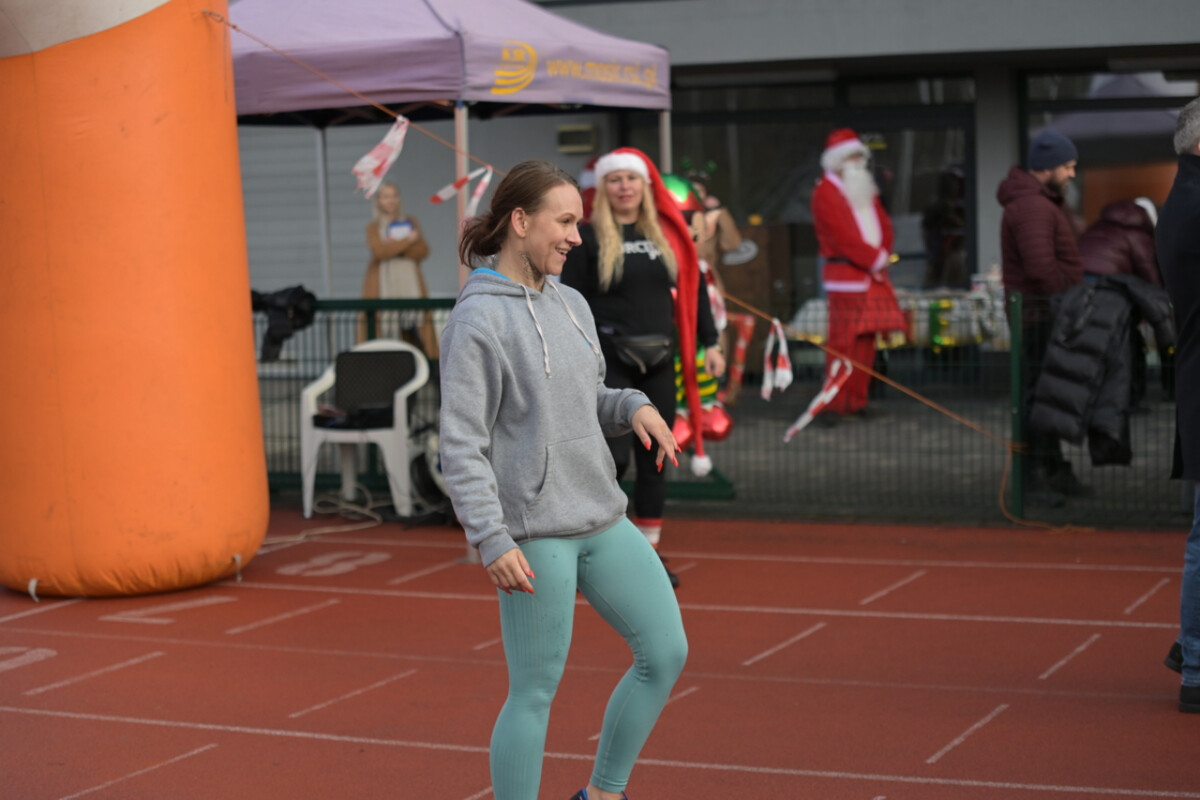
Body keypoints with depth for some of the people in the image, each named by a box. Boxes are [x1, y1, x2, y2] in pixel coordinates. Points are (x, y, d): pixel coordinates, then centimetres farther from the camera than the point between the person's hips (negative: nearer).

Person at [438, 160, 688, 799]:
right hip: (533, 532, -8)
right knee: (536, 691, -1)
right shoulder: (477, 320, -12)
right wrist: (491, 541, -20)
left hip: (601, 519, 8)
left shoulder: (570, 305, 12)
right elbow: (461, 445, -14)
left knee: (666, 652, 8)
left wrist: (635, 407, 1)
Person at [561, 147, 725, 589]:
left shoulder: (668, 232, 9)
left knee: (654, 459, 8)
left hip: (659, 361, 5)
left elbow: (692, 289, 13)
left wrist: (710, 343, 8)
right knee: (613, 456, -12)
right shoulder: (587, 237, -3)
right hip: (609, 361, -4)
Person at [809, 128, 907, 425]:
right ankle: (833, 404, -9)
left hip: (873, 276, 8)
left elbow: (883, 225, 15)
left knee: (867, 340, 7)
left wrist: (882, 256, -3)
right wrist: (875, 259, -12)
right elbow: (842, 235, -14)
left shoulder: (866, 189, 20)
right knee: (843, 342, -11)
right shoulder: (826, 192, -6)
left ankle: (857, 401, 12)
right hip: (845, 275, -8)